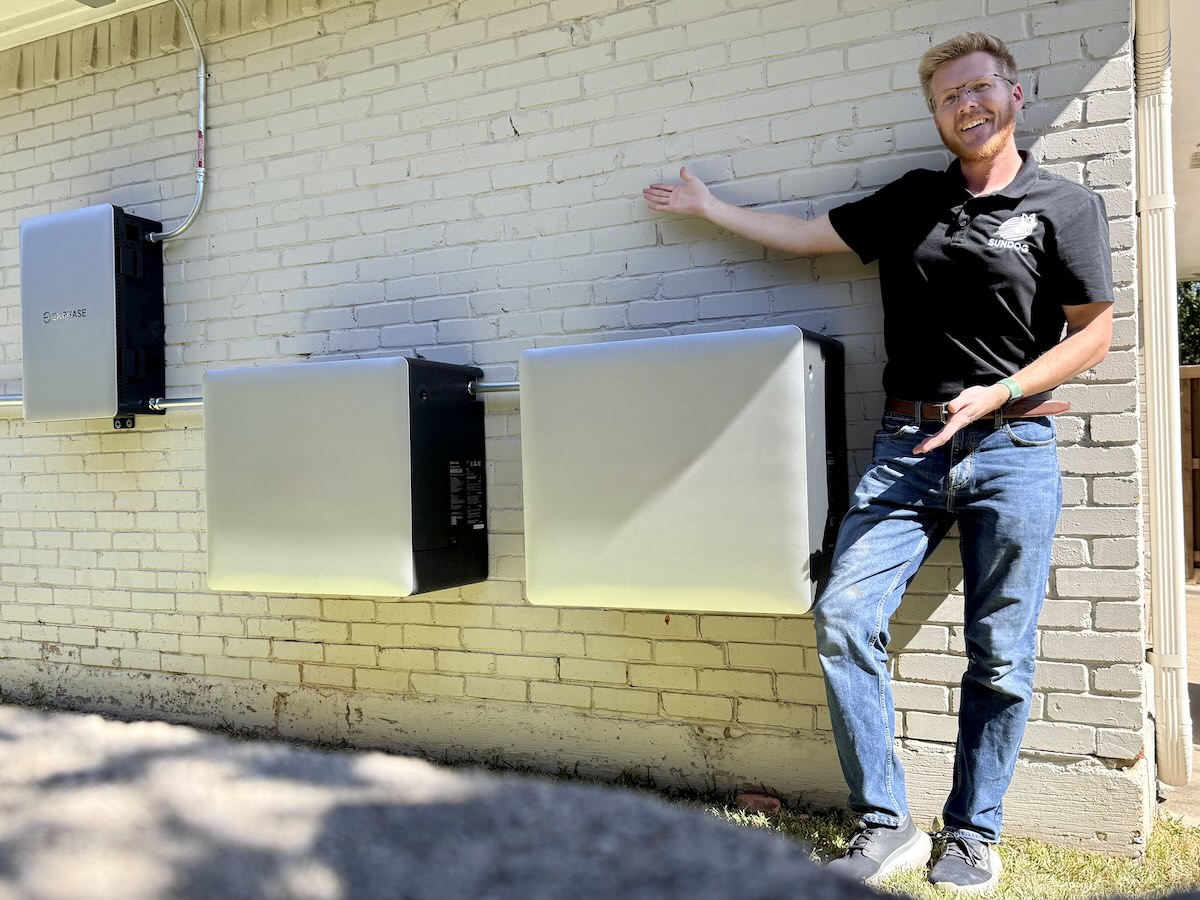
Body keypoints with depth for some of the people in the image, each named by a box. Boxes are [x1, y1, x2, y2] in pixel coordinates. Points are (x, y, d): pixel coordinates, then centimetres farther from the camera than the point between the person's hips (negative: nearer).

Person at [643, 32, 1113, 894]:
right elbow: (808, 235, 21)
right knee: (843, 614, -11)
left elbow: (1094, 332, 2)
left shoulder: (1066, 206, 5)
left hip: (1012, 450, -2)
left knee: (1001, 654, 2)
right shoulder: (912, 199, 15)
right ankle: (886, 824, 2)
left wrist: (1000, 393, -11)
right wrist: (709, 207, 27)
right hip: (907, 445, 3)